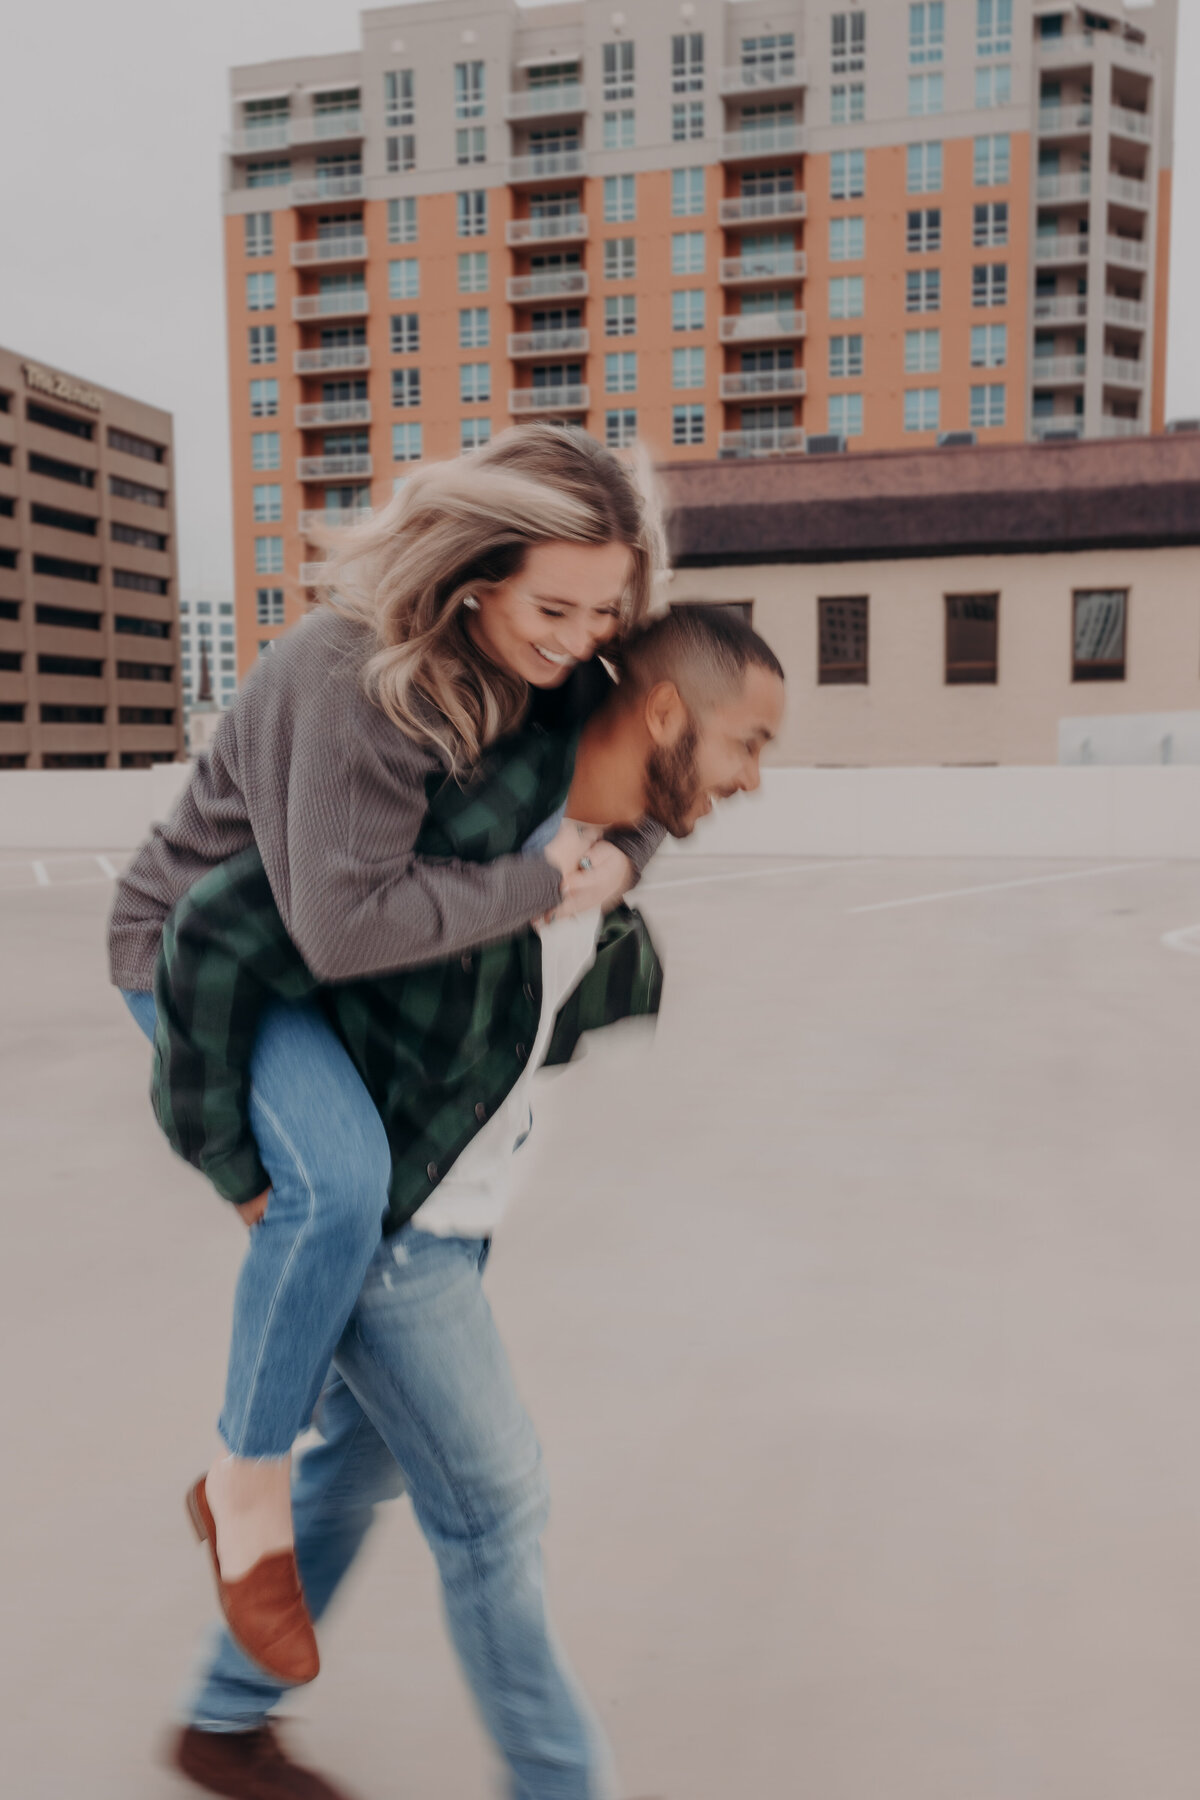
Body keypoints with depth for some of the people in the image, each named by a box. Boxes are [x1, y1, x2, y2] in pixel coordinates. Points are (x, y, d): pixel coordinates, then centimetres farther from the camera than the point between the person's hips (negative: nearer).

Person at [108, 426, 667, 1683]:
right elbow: (344, 926, -41)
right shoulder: (360, 678, -34)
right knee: (338, 1179, -32)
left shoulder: (546, 666, -10)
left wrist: (617, 862, -12)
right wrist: (543, 884, -32)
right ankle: (250, 1483, -7)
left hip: (330, 946, 8)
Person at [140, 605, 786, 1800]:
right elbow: (216, 939, -31)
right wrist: (221, 1152, -22)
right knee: (491, 1507, 2)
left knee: (363, 1461, 21)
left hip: (451, 1214, 9)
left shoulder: (605, 852, -1)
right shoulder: (462, 829, -29)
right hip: (372, 1221, -9)